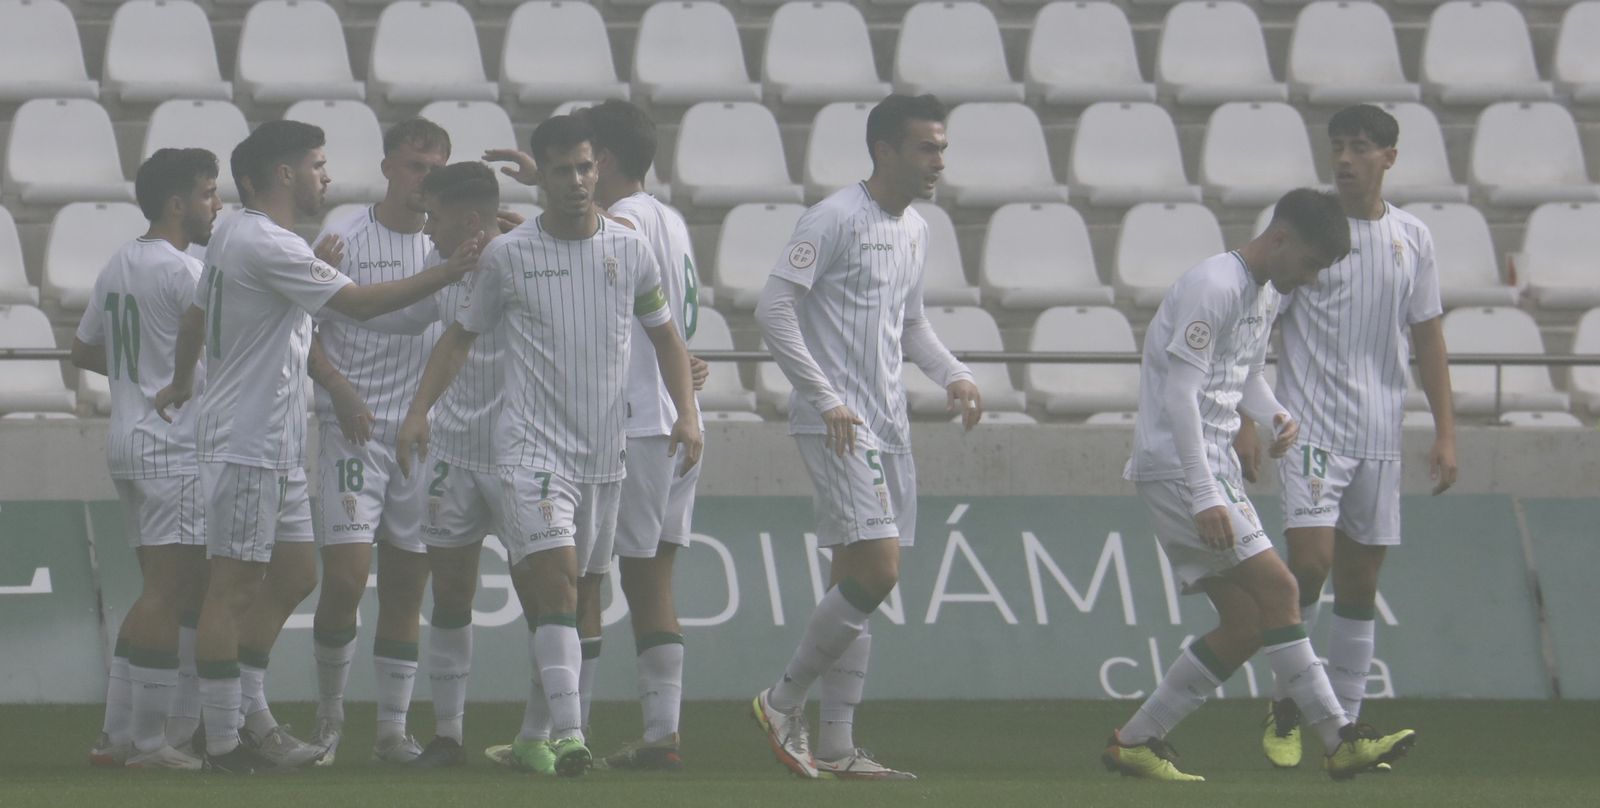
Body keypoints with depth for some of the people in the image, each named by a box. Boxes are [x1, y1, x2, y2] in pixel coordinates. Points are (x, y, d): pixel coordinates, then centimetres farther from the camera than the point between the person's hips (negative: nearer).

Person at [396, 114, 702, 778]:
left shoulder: (629, 251, 6)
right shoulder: (509, 255, 0)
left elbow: (665, 337, 18)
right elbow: (462, 335, 10)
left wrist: (686, 412, 6)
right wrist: (419, 412, 1)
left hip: (604, 453, 4)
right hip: (531, 446, -4)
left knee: (562, 598, 10)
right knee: (553, 585, -18)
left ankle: (534, 737, 20)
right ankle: (568, 735, -27)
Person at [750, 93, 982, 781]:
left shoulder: (914, 230, 15)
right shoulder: (836, 220, -11)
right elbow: (774, 309, -15)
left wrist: (952, 374, 8)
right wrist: (825, 399, -19)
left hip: (887, 427, 9)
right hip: (836, 427, -9)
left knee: (857, 582, 7)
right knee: (875, 571, -16)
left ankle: (836, 747, 10)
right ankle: (784, 699, 0)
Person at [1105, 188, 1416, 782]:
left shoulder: (1268, 294, 15)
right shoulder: (1213, 286, -15)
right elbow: (1179, 393, -20)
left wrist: (1277, 417, 5)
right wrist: (1203, 496, -25)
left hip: (1214, 467, 10)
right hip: (1174, 464, -10)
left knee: (1245, 621, 4)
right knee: (1274, 588, -14)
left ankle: (1135, 742, 8)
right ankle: (1340, 740, -13)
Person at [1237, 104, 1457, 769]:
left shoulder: (1412, 238, 8)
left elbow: (1427, 338, 14)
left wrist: (1445, 433, 9)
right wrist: (1246, 421, -8)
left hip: (1380, 436, 4)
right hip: (1309, 428, -4)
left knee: (1360, 582, 5)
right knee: (1311, 561, -16)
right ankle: (1284, 709, 0)